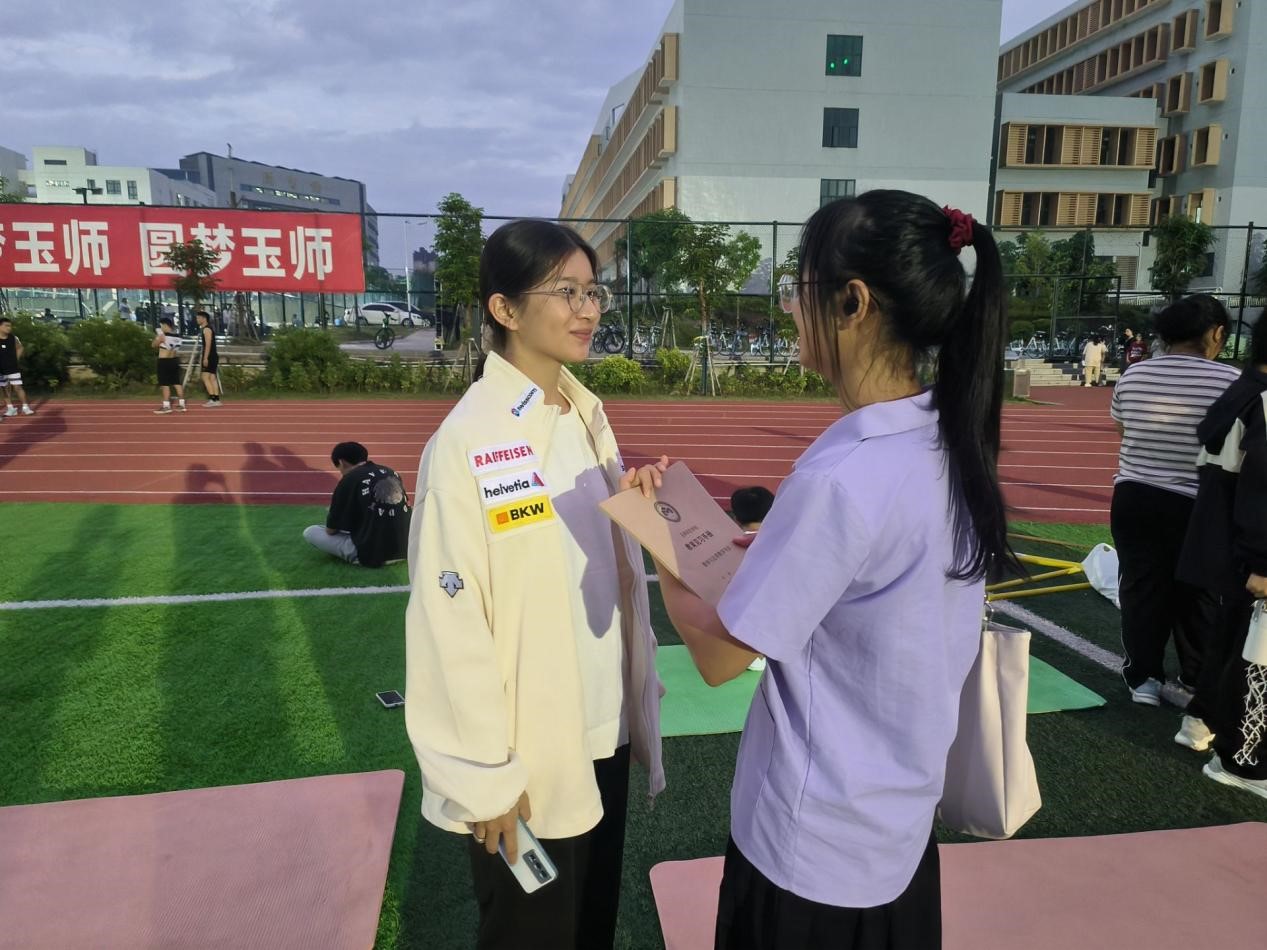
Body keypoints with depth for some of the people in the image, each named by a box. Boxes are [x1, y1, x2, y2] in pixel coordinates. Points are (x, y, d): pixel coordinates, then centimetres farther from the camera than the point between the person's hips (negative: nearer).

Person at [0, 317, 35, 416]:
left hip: (13, 368, 0)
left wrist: (16, 358, 6)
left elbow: (20, 348, 14)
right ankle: (10, 408, 16)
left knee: (17, 387, -2)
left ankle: (25, 407, -1)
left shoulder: (13, 338, -4)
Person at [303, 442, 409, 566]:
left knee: (309, 532, 7)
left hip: (370, 555, -7)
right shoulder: (390, 472, 10)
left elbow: (331, 530, 1)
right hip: (402, 550, 7)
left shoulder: (349, 480, -7)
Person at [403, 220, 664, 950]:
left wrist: (640, 693, 9)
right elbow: (452, 623, -18)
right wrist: (483, 775, -14)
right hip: (530, 754, -6)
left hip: (606, 732, 6)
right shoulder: (467, 442, -19)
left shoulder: (590, 416, 3)